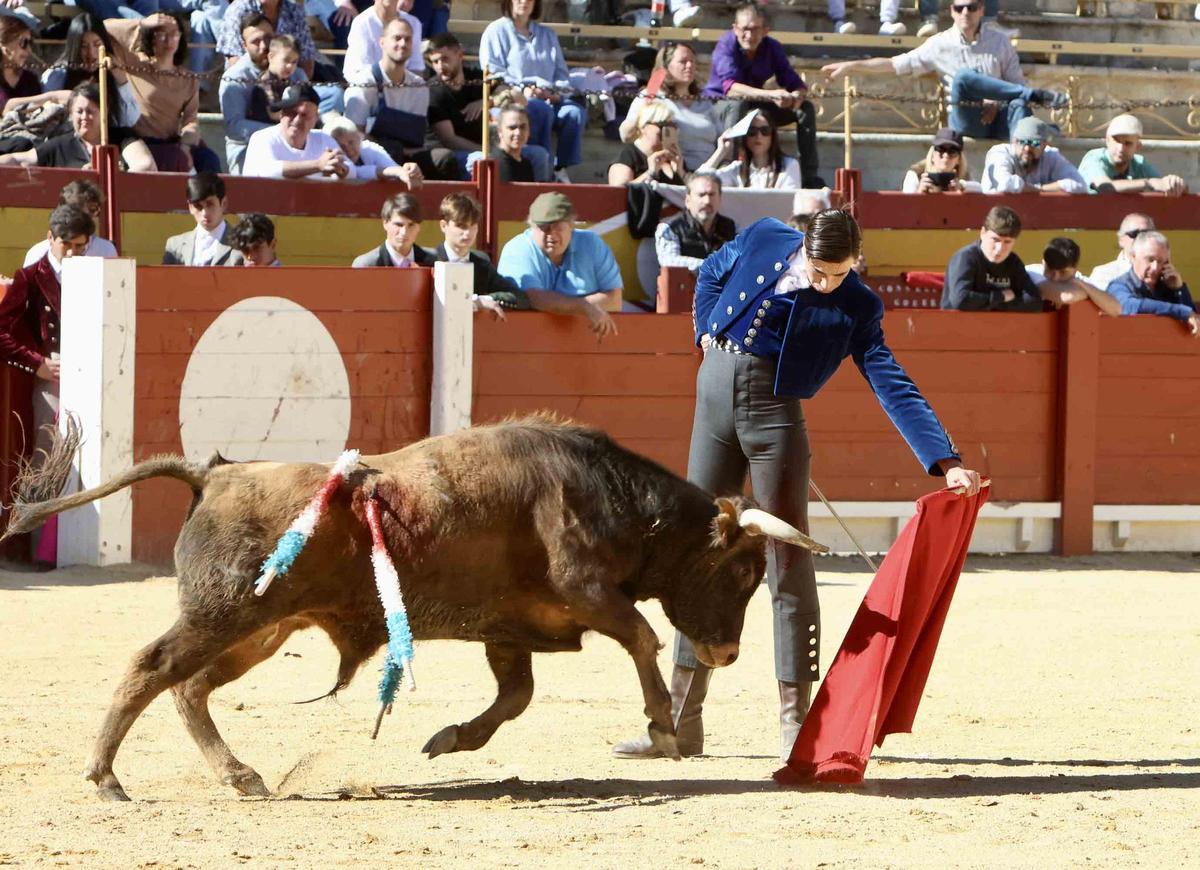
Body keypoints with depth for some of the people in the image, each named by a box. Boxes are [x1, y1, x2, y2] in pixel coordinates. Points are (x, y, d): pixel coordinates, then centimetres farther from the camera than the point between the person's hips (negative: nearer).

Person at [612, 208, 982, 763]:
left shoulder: (854, 309, -7)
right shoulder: (764, 240, 1)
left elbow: (893, 386, -13)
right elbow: (712, 273, 22)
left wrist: (946, 461, -23)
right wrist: (707, 328, 9)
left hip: (774, 410, -4)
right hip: (715, 392, 4)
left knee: (788, 560, -7)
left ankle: (795, 722, -2)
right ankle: (680, 721, 13)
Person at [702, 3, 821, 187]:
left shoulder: (773, 48, -8)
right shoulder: (726, 46, -23)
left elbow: (796, 85, -10)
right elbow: (730, 88, -38)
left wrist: (795, 97, -37)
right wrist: (771, 95, -51)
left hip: (755, 106, 5)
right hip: (718, 103, -5)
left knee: (805, 108, -7)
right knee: (737, 105, -39)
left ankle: (809, 176, -5)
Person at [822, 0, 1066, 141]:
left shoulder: (1000, 41, 11)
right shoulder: (940, 45, 9)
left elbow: (1015, 81, 9)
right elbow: (896, 64, 10)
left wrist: (996, 103, -11)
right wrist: (851, 66, 6)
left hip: (996, 117, 1)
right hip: (965, 118, -1)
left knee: (1018, 104, -35)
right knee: (963, 76, -31)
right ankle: (1036, 95, -32)